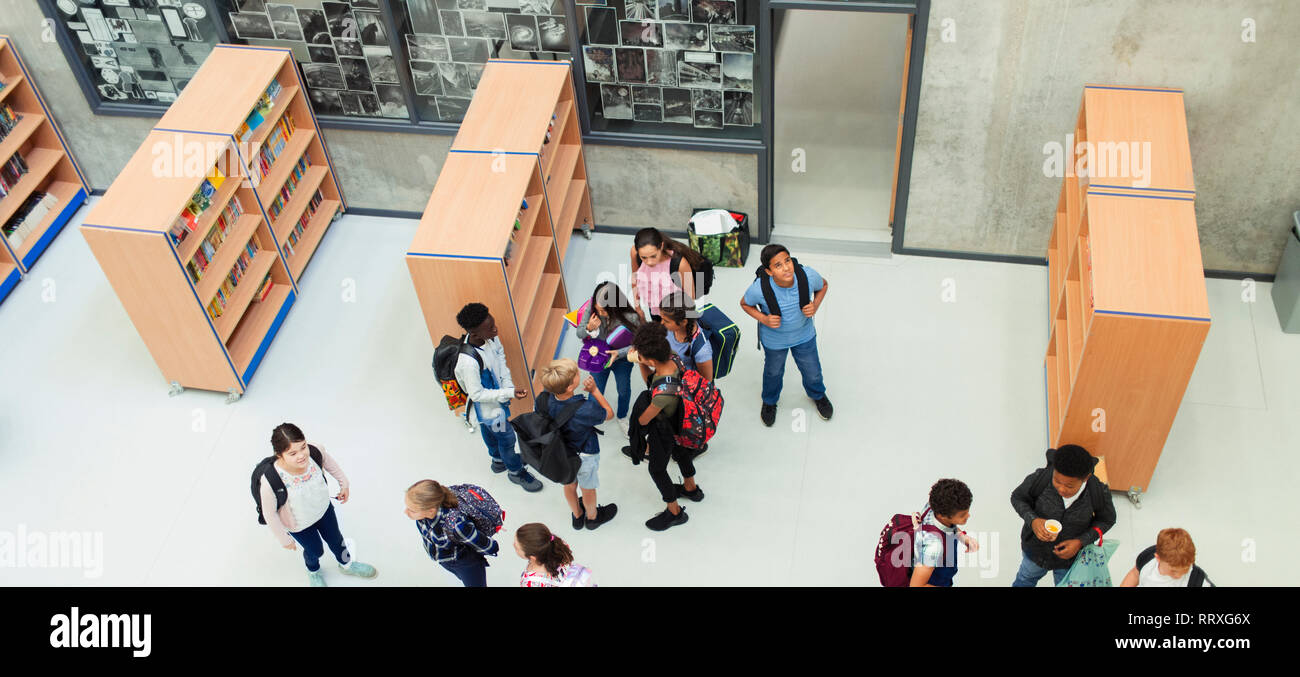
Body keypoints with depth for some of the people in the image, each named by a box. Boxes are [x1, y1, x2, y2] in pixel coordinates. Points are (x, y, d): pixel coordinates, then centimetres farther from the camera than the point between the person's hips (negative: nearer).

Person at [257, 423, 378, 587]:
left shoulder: (314, 452, -34)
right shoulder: (271, 482, -43)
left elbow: (328, 461, -7)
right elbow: (269, 514, -23)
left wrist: (344, 483, 4)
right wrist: (284, 539, -9)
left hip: (324, 509, 3)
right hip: (299, 526, -3)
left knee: (335, 539, 29)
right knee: (315, 551, 25)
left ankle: (346, 564, 64)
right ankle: (313, 571, 63)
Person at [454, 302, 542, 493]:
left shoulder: (491, 338, -20)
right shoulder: (468, 362, -42)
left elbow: (500, 357, 0)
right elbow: (477, 394, -31)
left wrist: (508, 385, -12)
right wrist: (510, 393, -32)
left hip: (497, 394, 7)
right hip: (490, 408, -7)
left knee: (490, 432, 33)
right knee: (506, 437, 16)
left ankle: (498, 460, 60)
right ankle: (516, 471, 43)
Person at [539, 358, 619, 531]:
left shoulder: (547, 399, -27)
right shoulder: (585, 409, -41)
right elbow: (609, 414, -20)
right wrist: (594, 391, -18)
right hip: (584, 455, -5)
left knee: (570, 484, 31)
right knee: (588, 488, 26)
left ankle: (577, 515, 58)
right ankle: (592, 516, 55)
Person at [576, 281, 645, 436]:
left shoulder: (630, 317, -35)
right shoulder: (592, 308, -27)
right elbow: (579, 333, -13)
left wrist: (618, 353, -36)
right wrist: (589, 328, -36)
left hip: (622, 360, 0)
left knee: (624, 390, 23)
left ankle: (622, 417, 54)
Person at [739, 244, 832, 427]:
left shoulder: (807, 275, -31)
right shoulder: (759, 288, -36)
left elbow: (823, 285, -5)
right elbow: (745, 304, -12)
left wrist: (815, 306, -21)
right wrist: (763, 319, -27)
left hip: (804, 335, 2)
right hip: (774, 340, -2)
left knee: (812, 372, 24)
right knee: (773, 373, 26)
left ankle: (817, 395, 61)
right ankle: (769, 402, 60)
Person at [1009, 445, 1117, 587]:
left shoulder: (1099, 492, -31)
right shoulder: (1040, 478, -34)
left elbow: (1107, 520, -10)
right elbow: (1018, 497, -14)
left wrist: (1081, 542, -24)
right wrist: (1032, 521, -33)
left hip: (1070, 553, 0)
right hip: (1036, 546, 0)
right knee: (1027, 577, 31)